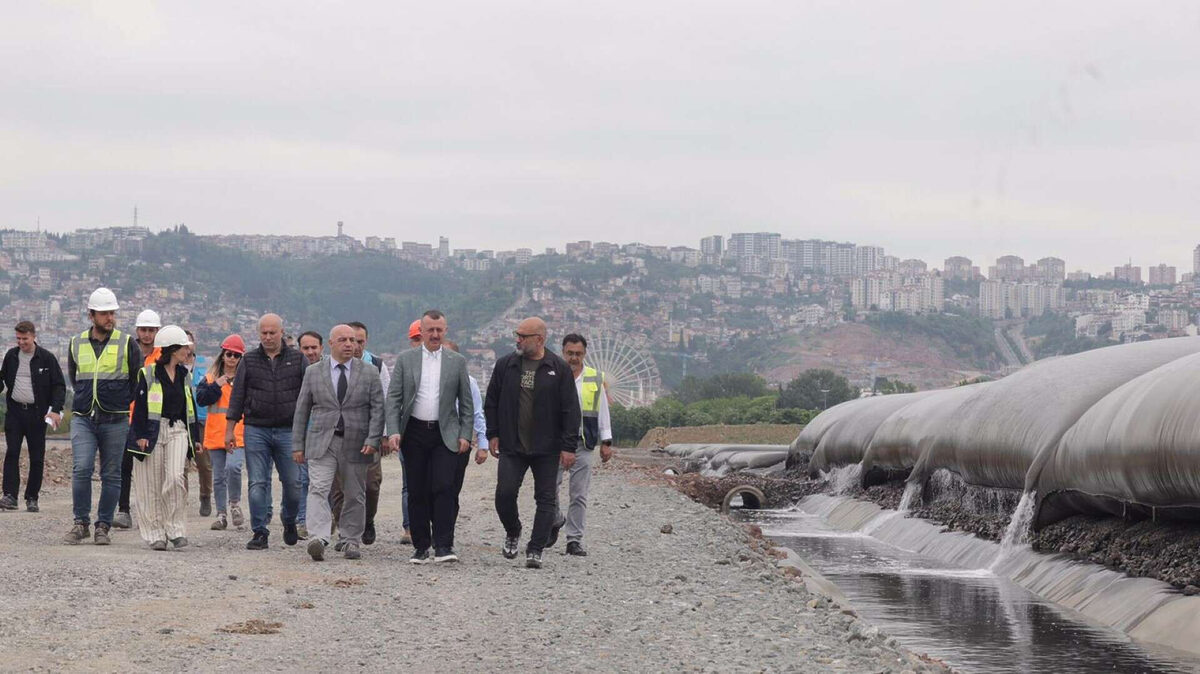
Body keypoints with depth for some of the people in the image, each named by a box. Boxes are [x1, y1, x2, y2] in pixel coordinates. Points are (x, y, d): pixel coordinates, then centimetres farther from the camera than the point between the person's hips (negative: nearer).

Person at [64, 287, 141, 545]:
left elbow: (138, 380, 6)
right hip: (82, 418, 1)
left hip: (115, 420, -1)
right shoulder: (76, 343, 9)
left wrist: (121, 402, 4)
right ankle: (80, 523, -1)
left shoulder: (127, 344, 2)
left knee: (111, 475, 2)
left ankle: (103, 526, 10)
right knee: (81, 469, -12)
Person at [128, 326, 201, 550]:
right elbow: (139, 406, -6)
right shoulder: (149, 374, -4)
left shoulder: (184, 375, 14)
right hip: (154, 431, -4)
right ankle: (155, 534, 8)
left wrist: (195, 437, 18)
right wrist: (140, 435, -12)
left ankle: (176, 529, -7)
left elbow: (190, 407, 20)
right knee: (152, 486, 0)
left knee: (176, 477, -15)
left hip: (178, 431, 4)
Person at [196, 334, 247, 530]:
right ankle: (221, 514, 16)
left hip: (238, 434, -2)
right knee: (218, 476, 7)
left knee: (233, 466, -24)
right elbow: (200, 399, -3)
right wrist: (216, 386, -11)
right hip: (215, 434, 2)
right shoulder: (211, 378, 9)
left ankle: (235, 503, -3)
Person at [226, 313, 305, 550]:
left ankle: (289, 519, 29)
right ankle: (260, 533, 2)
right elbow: (237, 396, 9)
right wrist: (229, 430, 4)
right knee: (257, 484, -3)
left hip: (288, 431, 0)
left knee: (293, 484, 2)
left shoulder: (297, 360, 6)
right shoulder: (249, 361, 8)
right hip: (256, 430, 0)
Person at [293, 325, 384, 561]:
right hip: (321, 442, -1)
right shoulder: (313, 373, 7)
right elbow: (302, 410, 10)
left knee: (355, 495, 7)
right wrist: (298, 444, 5)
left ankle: (349, 540, 19)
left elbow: (378, 409, 2)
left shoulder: (369, 373, 6)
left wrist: (373, 440, -11)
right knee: (318, 489, -16)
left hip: (355, 444, 1)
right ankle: (318, 539, -26)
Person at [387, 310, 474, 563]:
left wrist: (465, 435, -1)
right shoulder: (405, 359, 6)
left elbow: (466, 403, 8)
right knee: (417, 492, 4)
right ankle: (421, 546, 12)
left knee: (443, 488, -13)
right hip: (414, 433, 1)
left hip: (445, 434, -1)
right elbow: (393, 398, 3)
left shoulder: (457, 362, 6)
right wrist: (393, 432, -8)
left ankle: (443, 546, -11)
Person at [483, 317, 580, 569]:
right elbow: (491, 403, 14)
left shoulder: (559, 368, -3)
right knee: (504, 494, -7)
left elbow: (571, 410, -3)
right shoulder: (505, 365, 5)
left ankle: (535, 550, 5)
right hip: (512, 446, 2)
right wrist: (493, 434, 7)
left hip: (547, 448, -1)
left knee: (546, 500, -1)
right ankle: (512, 532, 21)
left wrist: (568, 446, -7)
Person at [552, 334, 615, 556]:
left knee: (579, 495, 0)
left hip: (584, 446, 1)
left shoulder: (595, 379, 9)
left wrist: (606, 442, 7)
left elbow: (603, 412, 12)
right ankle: (556, 521, 24)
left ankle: (574, 540, 6)